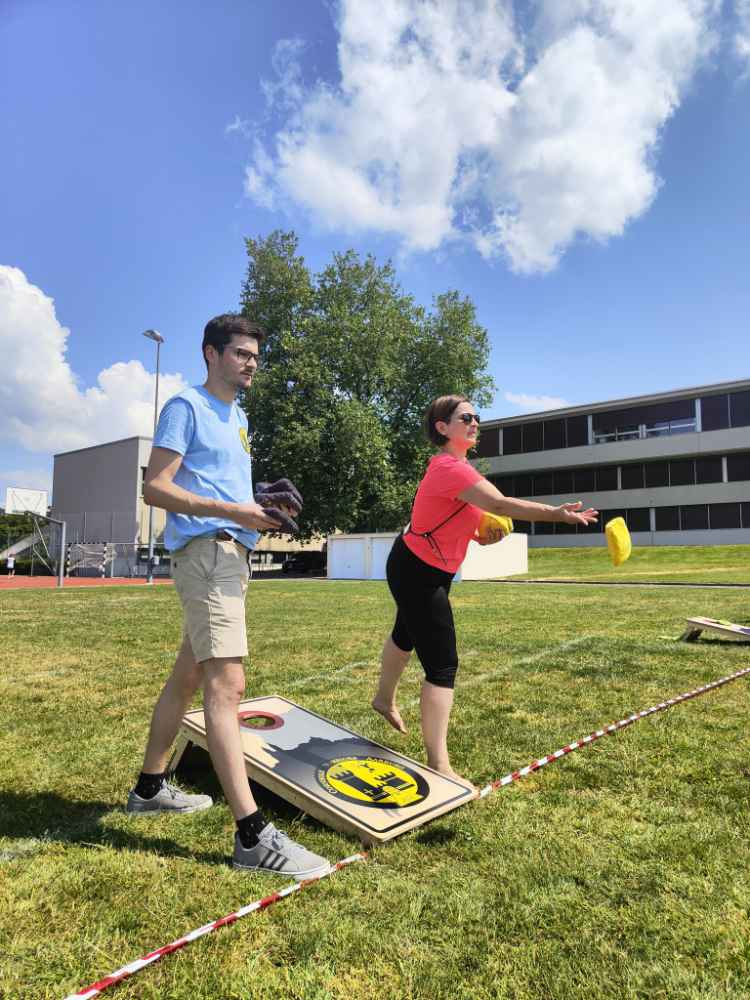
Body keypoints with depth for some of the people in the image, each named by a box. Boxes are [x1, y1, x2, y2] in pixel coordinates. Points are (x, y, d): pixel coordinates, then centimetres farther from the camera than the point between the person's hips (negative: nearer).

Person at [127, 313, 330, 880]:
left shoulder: (238, 418, 23)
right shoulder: (187, 406, -3)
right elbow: (156, 488, -12)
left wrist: (264, 502, 6)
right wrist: (234, 511, -21)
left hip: (234, 553, 10)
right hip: (206, 550, -9)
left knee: (190, 674, 17)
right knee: (227, 683, -15)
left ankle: (150, 787, 33)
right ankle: (252, 836, -14)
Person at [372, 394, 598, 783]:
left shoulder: (449, 465, 6)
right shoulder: (451, 468, -26)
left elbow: (459, 519, 10)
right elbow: (502, 505, -39)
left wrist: (483, 534, -8)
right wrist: (557, 513, -44)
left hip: (418, 569, 11)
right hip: (417, 573, -11)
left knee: (406, 635, 30)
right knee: (442, 665, -11)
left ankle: (385, 699, 55)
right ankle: (438, 765, -3)